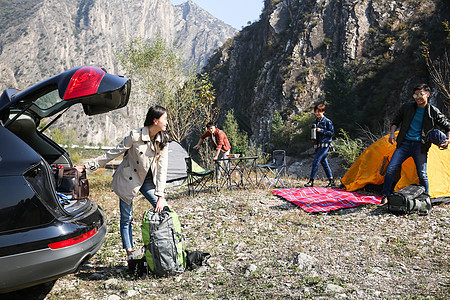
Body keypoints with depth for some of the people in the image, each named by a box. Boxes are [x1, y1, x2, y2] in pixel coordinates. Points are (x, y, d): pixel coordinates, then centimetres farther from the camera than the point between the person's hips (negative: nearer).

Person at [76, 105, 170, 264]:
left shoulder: (163, 140, -6)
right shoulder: (135, 136, -19)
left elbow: (162, 168, -9)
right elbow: (113, 153, -11)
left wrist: (160, 195, -16)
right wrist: (87, 166, -11)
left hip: (148, 180, 4)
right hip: (128, 179, -4)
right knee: (126, 218, 0)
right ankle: (130, 254, 13)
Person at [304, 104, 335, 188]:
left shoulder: (327, 121, -7)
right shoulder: (315, 121, 13)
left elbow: (332, 132, -7)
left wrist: (321, 130, -16)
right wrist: (313, 138, 4)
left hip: (325, 144, -8)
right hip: (318, 144, 8)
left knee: (316, 161, -14)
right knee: (324, 162, 11)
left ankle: (311, 181, -11)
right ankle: (331, 180, 21)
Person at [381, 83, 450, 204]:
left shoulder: (434, 112, -1)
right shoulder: (406, 107, 1)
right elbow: (396, 121, 13)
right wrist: (392, 132, -5)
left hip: (420, 146, -1)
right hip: (404, 143, 1)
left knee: (422, 175, -1)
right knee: (391, 169, -9)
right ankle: (385, 196, 3)